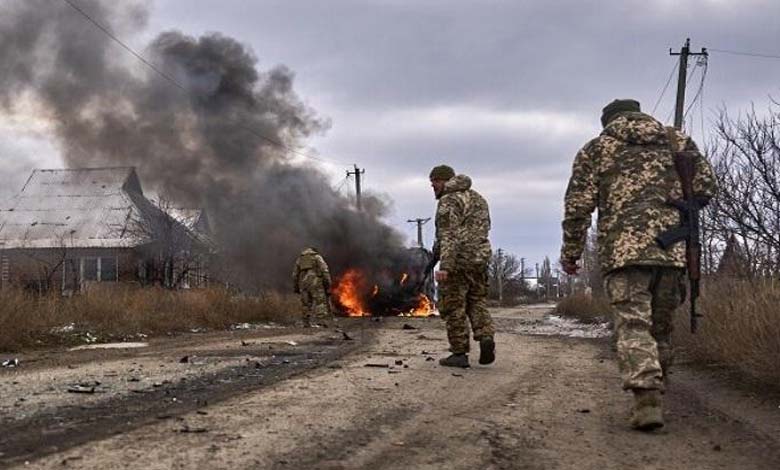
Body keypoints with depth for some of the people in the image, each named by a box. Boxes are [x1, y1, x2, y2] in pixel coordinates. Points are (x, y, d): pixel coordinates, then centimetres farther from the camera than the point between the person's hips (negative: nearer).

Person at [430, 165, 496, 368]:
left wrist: (444, 266, -26)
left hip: (458, 261, -8)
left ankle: (459, 354, 4)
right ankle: (486, 337, -5)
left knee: (453, 308, 1)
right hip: (480, 259, 8)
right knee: (476, 302, 17)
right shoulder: (477, 198, 16)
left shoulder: (448, 201, -10)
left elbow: (448, 235, -20)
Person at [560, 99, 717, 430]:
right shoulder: (678, 140, 18)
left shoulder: (595, 149, 12)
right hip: (673, 250, 3)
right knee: (661, 327, 14)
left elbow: (578, 205, 5)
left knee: (633, 325, -7)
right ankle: (653, 394, 21)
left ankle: (647, 399, -22)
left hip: (623, 249, -3)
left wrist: (570, 253, 12)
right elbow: (705, 187, 10)